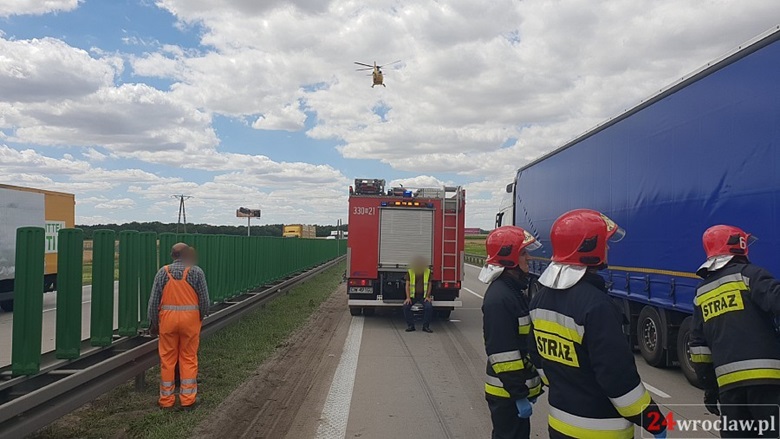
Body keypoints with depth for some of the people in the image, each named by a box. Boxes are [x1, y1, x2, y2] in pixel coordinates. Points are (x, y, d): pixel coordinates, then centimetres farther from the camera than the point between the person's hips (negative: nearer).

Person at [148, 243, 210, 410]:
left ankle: (166, 399, 17)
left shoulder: (163, 272, 0)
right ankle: (188, 398, 11)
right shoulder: (196, 272, -3)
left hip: (168, 318, 1)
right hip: (190, 318, -1)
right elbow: (204, 299, -3)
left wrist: (153, 323, 9)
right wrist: (201, 317, 14)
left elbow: (154, 300, 0)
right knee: (189, 358, 8)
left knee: (167, 359, 9)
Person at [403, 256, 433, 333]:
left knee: (429, 307, -28)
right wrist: (408, 297, -14)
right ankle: (410, 325, -12)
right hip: (413, 295, 0)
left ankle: (426, 326, -11)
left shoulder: (428, 271, 1)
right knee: (406, 306, -26)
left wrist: (428, 296, -7)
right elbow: (407, 285, -4)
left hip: (424, 295, 0)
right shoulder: (410, 272, -2)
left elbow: (429, 284, 3)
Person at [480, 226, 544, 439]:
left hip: (518, 386, 10)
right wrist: (519, 395, -21)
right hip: (507, 392, -10)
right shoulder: (499, 297, -22)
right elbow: (502, 353, -25)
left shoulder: (515, 290, 9)